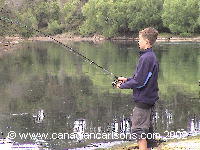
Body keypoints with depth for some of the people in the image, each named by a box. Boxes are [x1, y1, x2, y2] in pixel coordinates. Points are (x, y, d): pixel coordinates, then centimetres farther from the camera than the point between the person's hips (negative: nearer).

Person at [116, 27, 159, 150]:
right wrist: (127, 79, 9)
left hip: (143, 101, -10)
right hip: (150, 99, 10)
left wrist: (123, 85, -8)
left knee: (139, 131, -4)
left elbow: (139, 82, -21)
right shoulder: (152, 56, 10)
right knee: (147, 130, 17)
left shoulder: (146, 58, -21)